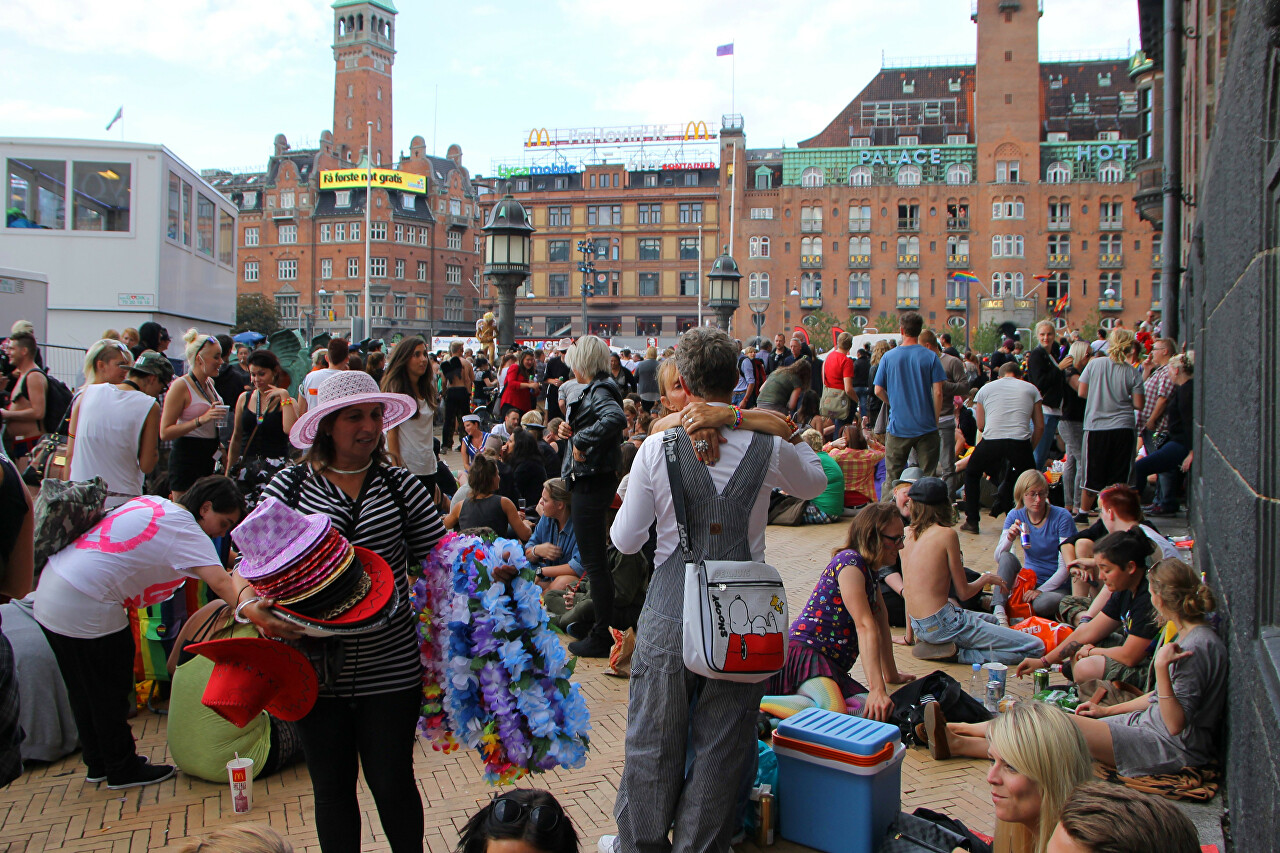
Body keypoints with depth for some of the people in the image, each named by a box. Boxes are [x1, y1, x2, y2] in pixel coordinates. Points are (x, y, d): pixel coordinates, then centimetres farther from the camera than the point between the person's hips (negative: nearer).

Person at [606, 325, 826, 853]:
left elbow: (625, 540, 0)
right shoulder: (768, 445, -6)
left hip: (670, 615, 0)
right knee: (722, 745, 14)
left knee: (654, 739, 16)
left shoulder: (657, 446, -9)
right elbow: (815, 483, 18)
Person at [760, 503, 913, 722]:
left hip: (832, 665, 10)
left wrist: (892, 676, 36)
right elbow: (865, 626, -18)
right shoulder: (850, 561, -9)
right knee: (833, 711, -37)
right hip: (804, 652, -10)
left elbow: (881, 625, 31)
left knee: (869, 710, -21)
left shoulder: (869, 572, 22)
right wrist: (877, 688, -23)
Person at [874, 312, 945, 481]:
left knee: (893, 478, 10)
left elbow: (878, 391, 0)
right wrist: (936, 419, 4)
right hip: (926, 427, -1)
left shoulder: (888, 357, -2)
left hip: (898, 427, 1)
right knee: (929, 477, 6)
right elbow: (938, 392, -8)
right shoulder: (930, 357, -6)